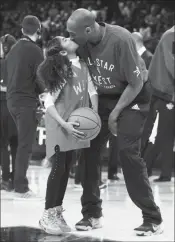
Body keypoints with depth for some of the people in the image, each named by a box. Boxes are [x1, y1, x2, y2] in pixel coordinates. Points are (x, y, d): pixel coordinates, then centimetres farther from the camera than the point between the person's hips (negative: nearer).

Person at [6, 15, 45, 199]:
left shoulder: (13, 50, 9)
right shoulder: (35, 51, -13)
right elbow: (40, 80, -14)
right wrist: (43, 92, 5)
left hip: (12, 100, 7)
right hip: (26, 101, -7)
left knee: (22, 143, 16)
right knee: (25, 145, -4)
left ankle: (18, 182, 19)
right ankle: (20, 188, -3)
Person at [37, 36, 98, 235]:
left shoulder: (82, 66, 0)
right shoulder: (62, 70, -18)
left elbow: (92, 91, 3)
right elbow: (48, 103, -20)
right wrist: (64, 124, -29)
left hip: (75, 122, 6)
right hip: (59, 123, -6)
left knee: (66, 168, 7)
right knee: (59, 167, -11)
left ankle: (57, 213, 14)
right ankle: (47, 215, -6)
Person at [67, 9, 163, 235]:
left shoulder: (120, 39, -29)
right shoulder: (84, 43, -12)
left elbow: (136, 83, -21)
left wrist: (115, 112, -19)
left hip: (131, 97, -6)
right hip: (103, 98, 6)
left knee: (127, 152, -17)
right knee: (88, 149, -1)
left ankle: (153, 219, -10)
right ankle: (92, 213, 13)